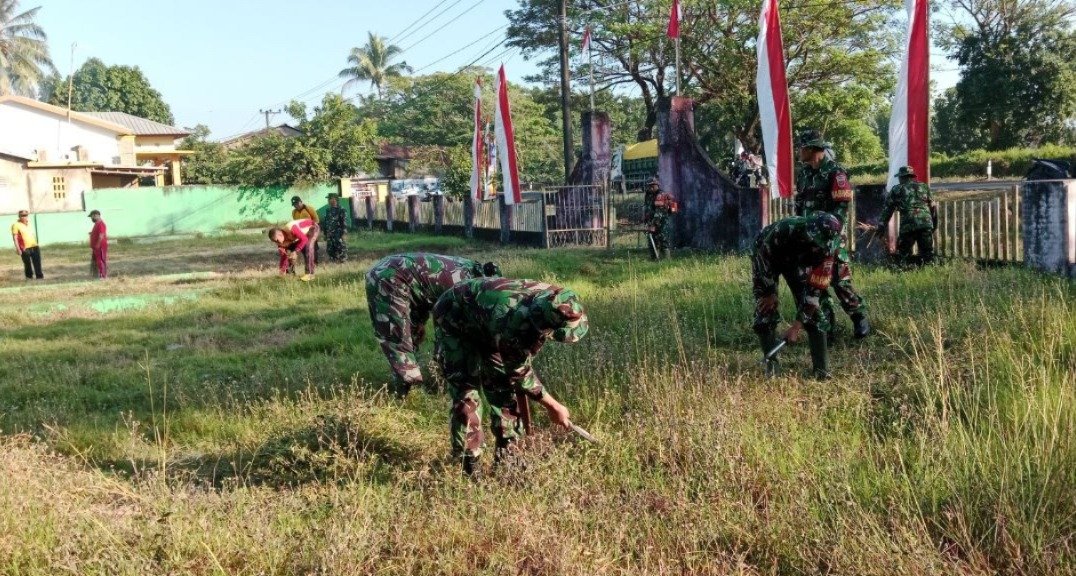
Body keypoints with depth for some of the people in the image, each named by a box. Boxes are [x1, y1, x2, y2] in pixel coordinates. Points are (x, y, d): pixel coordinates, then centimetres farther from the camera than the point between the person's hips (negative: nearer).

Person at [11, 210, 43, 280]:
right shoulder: (16, 225, -8)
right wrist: (18, 248, -15)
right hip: (25, 248, -6)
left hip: (34, 246, 6)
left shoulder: (29, 224, 14)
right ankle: (29, 276, 17)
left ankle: (39, 276, 11)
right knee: (27, 263, 4)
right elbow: (15, 237, -10)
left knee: (37, 262, 4)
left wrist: (36, 244, 23)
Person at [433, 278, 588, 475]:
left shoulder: (550, 298, -24)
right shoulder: (513, 323, -43)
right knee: (467, 391, -13)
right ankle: (468, 461, -5)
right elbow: (519, 372, -24)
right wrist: (553, 406, -15)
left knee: (502, 384, 4)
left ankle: (507, 453, 12)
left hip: (485, 324, 7)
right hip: (454, 322, -7)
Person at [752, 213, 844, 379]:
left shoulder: (827, 248, -30)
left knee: (813, 310, -10)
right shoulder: (785, 229, -42)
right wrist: (769, 293, -16)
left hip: (797, 262, 2)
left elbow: (816, 287, -26)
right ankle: (771, 362, 2)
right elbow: (762, 256, -25)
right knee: (765, 309, -14)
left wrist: (797, 326, -27)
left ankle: (822, 369, -6)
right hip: (767, 258, -2)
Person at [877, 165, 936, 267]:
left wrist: (881, 228, 19)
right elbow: (933, 208, 21)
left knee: (903, 255, 5)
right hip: (926, 223, 2)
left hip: (908, 225, -2)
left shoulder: (896, 190, 14)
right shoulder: (924, 187, 21)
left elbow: (887, 210, 14)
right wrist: (934, 226, 28)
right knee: (928, 254, 8)